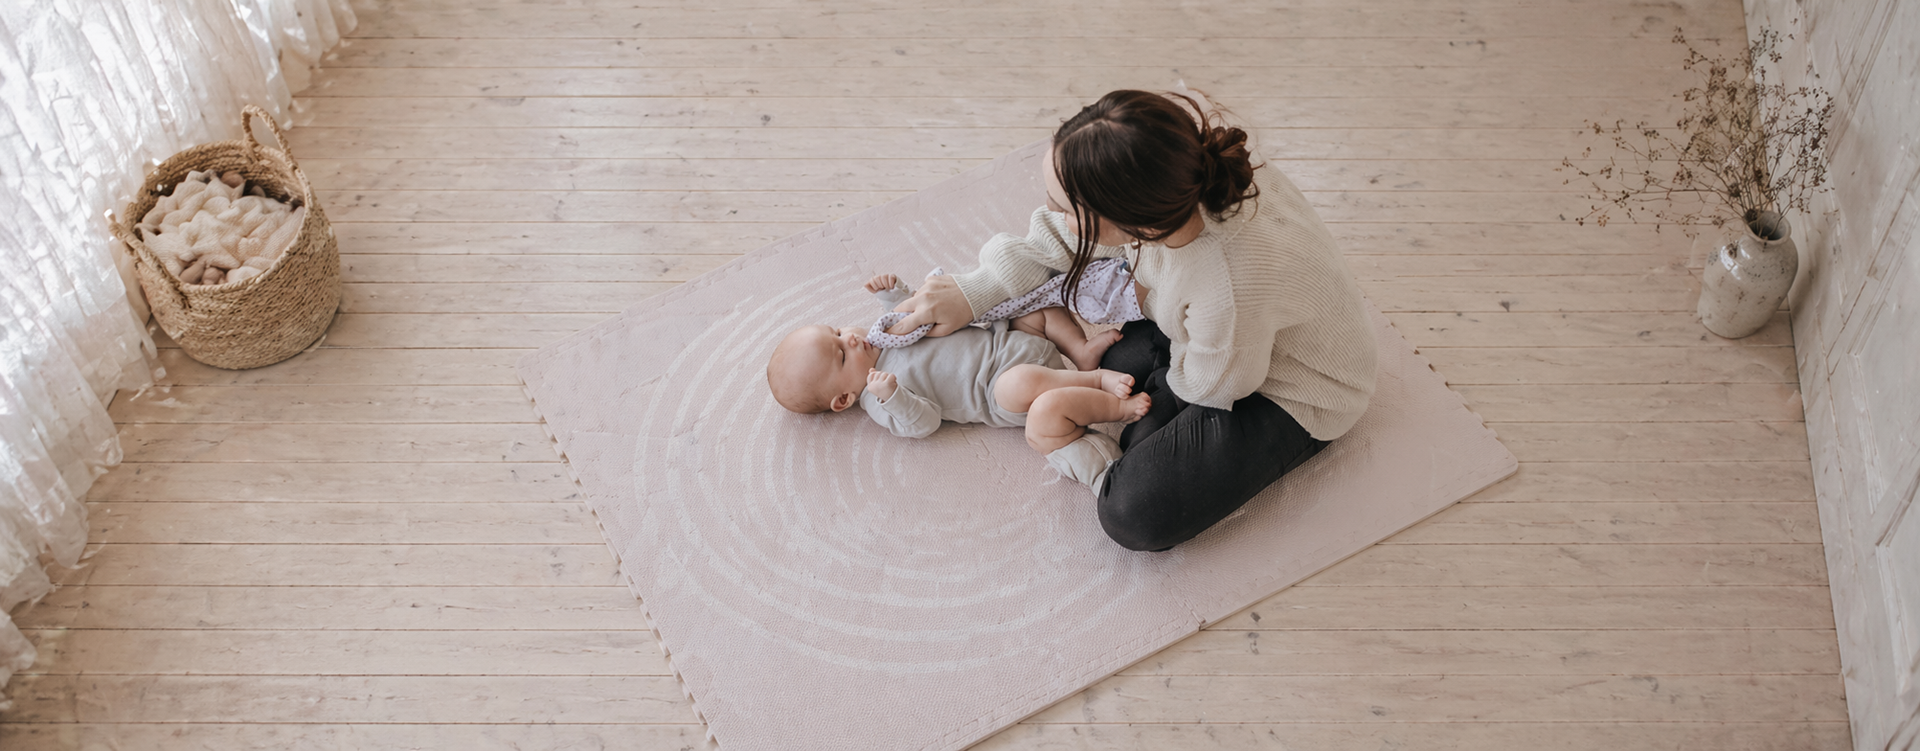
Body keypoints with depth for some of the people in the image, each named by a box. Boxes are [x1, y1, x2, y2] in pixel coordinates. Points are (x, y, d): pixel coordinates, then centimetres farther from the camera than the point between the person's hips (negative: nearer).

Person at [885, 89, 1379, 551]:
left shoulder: (1233, 294, -47)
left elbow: (1214, 385, -21)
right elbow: (1071, 232, -7)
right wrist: (974, 291, -3)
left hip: (1292, 392, -7)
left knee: (1137, 516, -20)